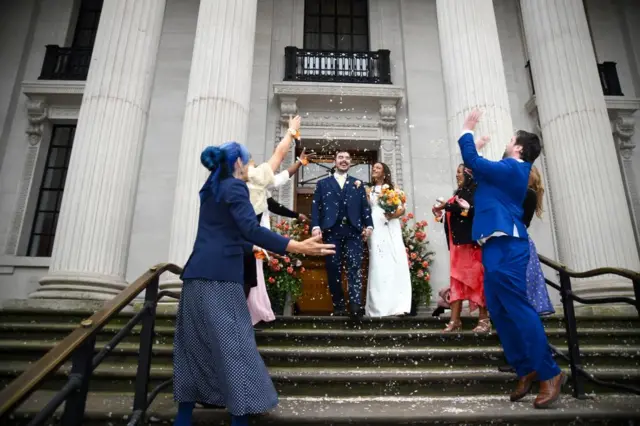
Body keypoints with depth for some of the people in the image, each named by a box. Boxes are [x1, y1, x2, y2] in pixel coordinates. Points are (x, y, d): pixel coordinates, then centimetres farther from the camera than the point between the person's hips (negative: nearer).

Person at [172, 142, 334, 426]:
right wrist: (299, 247, -24)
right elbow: (251, 229, -20)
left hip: (199, 274, 9)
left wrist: (253, 248, 41)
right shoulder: (235, 186, -6)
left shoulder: (211, 188, 20)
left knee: (196, 343, 13)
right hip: (219, 276, -9)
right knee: (234, 344, -5)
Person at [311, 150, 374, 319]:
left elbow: (365, 206, 12)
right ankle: (338, 304, 11)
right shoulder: (323, 183, 17)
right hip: (331, 231, 0)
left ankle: (356, 304, -16)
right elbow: (316, 206, 7)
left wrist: (369, 225, -2)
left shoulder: (358, 184, 20)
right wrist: (315, 226, -8)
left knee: (355, 266, -11)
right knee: (333, 268, 1)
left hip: (353, 230, 0)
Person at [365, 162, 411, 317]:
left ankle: (397, 306, -5)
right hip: (376, 229, 1)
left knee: (395, 263, -7)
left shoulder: (392, 188, 13)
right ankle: (380, 307, -5)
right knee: (379, 265, -6)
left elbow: (402, 208, 4)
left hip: (391, 228, -1)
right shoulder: (369, 190, 18)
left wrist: (393, 214, -14)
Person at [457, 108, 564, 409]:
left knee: (518, 308, -8)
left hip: (505, 247, -10)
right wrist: (476, 150, 32)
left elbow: (472, 162, -13)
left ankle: (549, 373, 1)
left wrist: (467, 131, -1)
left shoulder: (510, 168, -9)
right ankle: (526, 371, 15)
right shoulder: (511, 171, 20)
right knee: (499, 312, 9)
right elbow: (479, 169, 33)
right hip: (498, 247, 10)